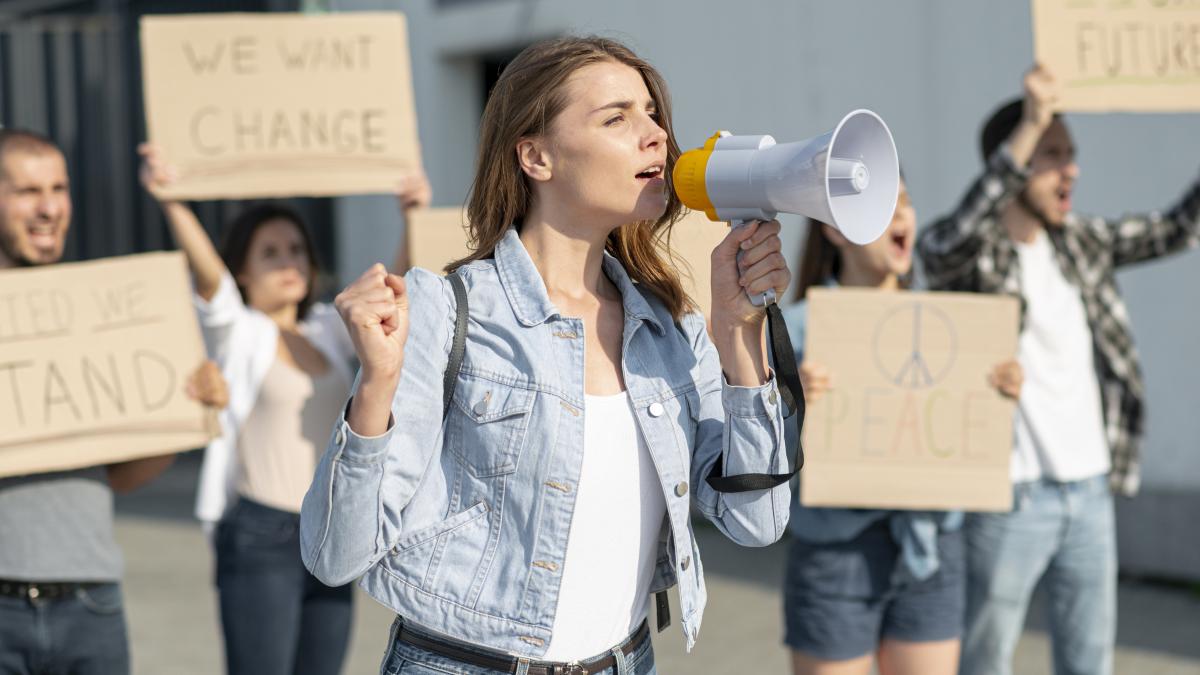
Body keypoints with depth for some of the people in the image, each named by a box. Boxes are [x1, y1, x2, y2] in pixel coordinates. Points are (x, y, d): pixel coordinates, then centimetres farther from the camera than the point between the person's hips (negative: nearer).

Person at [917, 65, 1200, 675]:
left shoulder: (1082, 243, 9)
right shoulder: (958, 253, -10)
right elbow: (958, 239, -33)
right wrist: (1031, 125, -41)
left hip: (1091, 493, 6)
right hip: (1006, 502, -6)